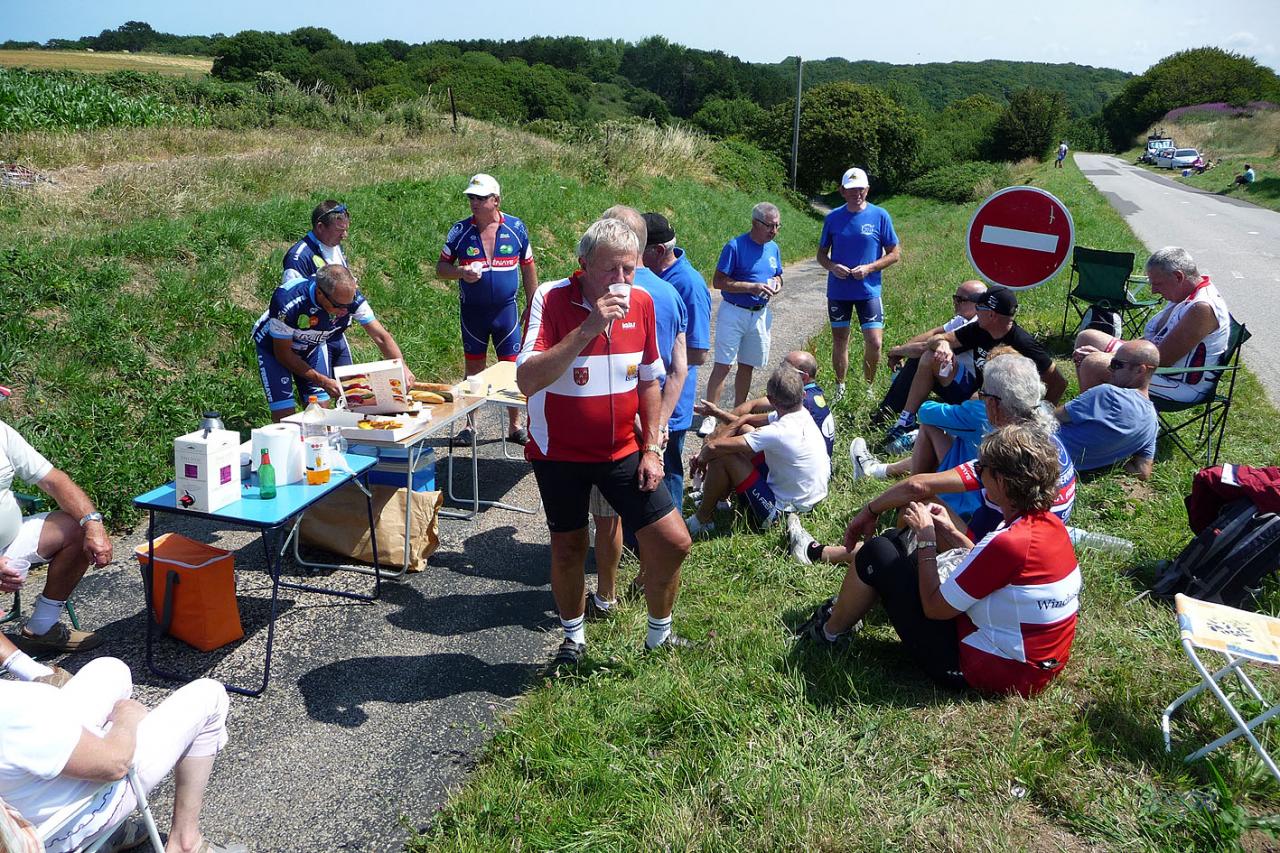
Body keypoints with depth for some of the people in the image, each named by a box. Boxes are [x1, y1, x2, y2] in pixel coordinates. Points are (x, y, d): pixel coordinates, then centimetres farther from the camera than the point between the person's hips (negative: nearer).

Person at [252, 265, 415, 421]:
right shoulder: (287, 303, -37)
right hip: (274, 345, -4)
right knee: (285, 413, -15)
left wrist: (402, 368, -36)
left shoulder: (351, 296, -27)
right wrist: (323, 381, -28)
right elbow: (283, 353, -24)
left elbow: (381, 336, -21)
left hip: (312, 344, 4)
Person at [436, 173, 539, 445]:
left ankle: (515, 426, 14)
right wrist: (462, 272, -17)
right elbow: (441, 267, 4)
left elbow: (528, 268, 7)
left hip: (506, 309, 0)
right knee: (473, 368, 9)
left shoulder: (516, 228, -1)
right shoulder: (460, 230, -1)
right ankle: (469, 425, 20)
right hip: (472, 311, 1)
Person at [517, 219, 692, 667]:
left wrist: (652, 449, 2)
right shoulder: (551, 299, -18)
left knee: (673, 543, 0)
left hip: (622, 450, 3)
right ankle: (574, 638, 39)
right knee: (568, 548, 12)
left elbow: (649, 381, 7)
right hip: (560, 451, -3)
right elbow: (527, 381, -31)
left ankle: (659, 635, 26)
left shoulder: (641, 302, -4)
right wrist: (587, 330, -37)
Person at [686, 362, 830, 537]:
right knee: (745, 430, 11)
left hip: (782, 509, -9)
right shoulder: (802, 414, -5)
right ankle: (720, 495, 23)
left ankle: (702, 520, 4)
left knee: (721, 456, -17)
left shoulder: (779, 432, -32)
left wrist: (703, 457, -8)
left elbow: (714, 447, -30)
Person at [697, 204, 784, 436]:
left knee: (747, 365, 14)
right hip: (733, 313, -6)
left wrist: (776, 284, -4)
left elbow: (777, 276, 21)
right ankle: (710, 416, -3)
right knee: (722, 365, -8)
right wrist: (752, 287, -23)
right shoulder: (735, 246, -13)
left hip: (759, 314, 6)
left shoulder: (773, 248, 7)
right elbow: (718, 281, -16)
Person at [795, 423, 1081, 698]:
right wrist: (951, 534, 4)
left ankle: (831, 632, 22)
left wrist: (926, 538, -11)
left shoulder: (1010, 542, -31)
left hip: (986, 672, -9)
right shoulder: (1050, 522, -4)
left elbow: (934, 607, -21)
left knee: (878, 554, -3)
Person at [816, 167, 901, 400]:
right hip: (838, 291, 2)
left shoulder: (880, 216, -3)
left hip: (869, 291, -2)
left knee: (874, 342, -6)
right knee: (839, 341, 11)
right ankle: (840, 389, 26)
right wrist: (832, 267, -12)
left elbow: (895, 253, 1)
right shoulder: (833, 217, 3)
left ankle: (868, 388, 15)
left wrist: (869, 268, -14)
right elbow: (821, 254, 10)